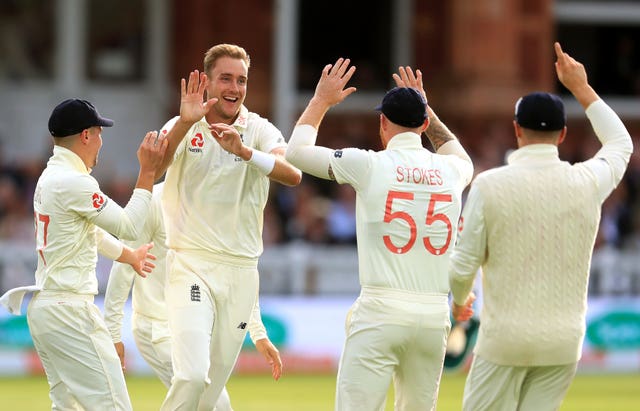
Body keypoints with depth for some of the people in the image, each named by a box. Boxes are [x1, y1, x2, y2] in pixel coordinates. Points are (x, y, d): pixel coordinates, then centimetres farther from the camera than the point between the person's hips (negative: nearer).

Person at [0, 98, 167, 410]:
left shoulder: (49, 177, 14)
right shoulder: (75, 182, -17)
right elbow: (129, 226, -12)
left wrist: (129, 255, 45)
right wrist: (147, 172, -8)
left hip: (41, 307, 10)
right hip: (69, 311, -10)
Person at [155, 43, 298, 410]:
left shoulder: (260, 131, 3)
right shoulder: (183, 128, 0)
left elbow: (294, 174, -17)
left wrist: (244, 151, -33)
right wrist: (185, 123, -34)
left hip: (242, 270, 3)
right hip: (191, 265, -3)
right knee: (192, 376, -22)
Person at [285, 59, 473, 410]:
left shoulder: (369, 166, -3)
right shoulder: (450, 171, 10)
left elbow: (296, 150, 10)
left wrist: (322, 100, 23)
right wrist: (424, 106, 42)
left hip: (380, 313, -4)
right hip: (434, 315, 4)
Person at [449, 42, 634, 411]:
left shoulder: (490, 185, -10)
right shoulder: (587, 183, -2)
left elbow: (463, 266, -5)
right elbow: (621, 143, 22)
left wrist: (459, 299, 18)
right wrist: (581, 87, 28)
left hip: (505, 338, -3)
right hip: (564, 340, 3)